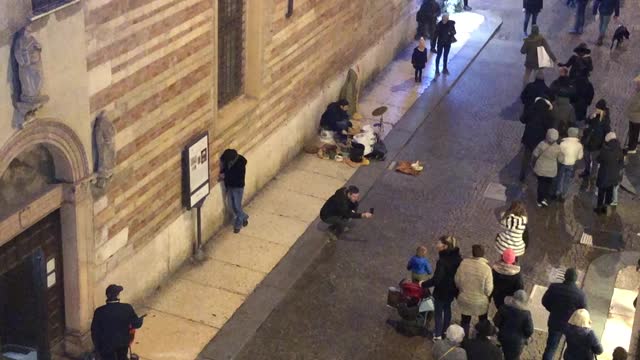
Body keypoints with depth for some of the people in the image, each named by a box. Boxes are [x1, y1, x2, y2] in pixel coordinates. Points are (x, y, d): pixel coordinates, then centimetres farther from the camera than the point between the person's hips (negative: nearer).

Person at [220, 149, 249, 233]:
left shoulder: (241, 162, -26)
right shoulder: (227, 159, -9)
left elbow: (237, 176, -26)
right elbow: (224, 168, 9)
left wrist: (226, 176, -26)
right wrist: (222, 173, -11)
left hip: (238, 187, -6)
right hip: (229, 186, 6)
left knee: (237, 206, 2)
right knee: (232, 206, 15)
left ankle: (238, 225, 20)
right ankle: (244, 217, 37)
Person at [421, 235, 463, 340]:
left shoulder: (442, 261, -30)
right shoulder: (457, 258, -7)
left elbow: (436, 279, -30)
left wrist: (423, 284, -17)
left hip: (441, 291, -7)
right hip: (452, 290, 7)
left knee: (438, 312, 10)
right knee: (447, 309, 26)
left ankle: (438, 335, 18)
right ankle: (445, 330, 40)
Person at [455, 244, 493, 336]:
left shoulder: (464, 263, -17)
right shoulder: (486, 268, -23)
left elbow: (457, 281, -6)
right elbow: (488, 289, -19)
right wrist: (486, 294, 5)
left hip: (465, 300, 2)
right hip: (481, 302, -2)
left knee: (465, 321, 23)